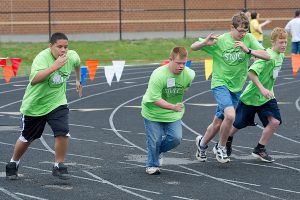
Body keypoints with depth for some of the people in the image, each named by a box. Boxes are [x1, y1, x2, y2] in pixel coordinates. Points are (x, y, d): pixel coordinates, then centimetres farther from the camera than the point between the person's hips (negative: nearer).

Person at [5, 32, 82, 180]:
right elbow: (34, 79, -45)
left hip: (57, 103, 3)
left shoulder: (72, 56, -10)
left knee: (63, 133, -19)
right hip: (34, 105, -3)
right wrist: (55, 66, -49)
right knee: (27, 138, 13)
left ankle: (59, 165, -1)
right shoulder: (42, 58, -28)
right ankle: (13, 163, 39)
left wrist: (78, 80, 30)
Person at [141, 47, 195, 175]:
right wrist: (173, 107, -37)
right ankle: (152, 165, 25)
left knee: (176, 138, -7)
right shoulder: (158, 75, -29)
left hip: (173, 115, 4)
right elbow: (155, 99, -29)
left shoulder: (189, 74, -14)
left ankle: (156, 150, 23)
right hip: (153, 113, -4)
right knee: (155, 140, 0)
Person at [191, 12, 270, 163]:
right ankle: (220, 148, -3)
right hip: (220, 84, -4)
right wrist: (205, 42, -25)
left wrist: (248, 50, -25)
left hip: (236, 87, 4)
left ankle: (202, 143, 41)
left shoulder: (248, 39, -6)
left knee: (218, 122, 12)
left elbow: (266, 56, -11)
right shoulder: (220, 41, -11)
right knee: (230, 115, -26)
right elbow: (193, 48, -4)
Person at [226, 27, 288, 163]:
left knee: (275, 121, -11)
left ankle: (260, 149, 5)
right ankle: (227, 141, 41)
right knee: (238, 124, 10)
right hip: (251, 96, -7)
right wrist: (262, 89, -41)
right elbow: (251, 72, -36)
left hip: (266, 97, 7)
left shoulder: (280, 56, 2)